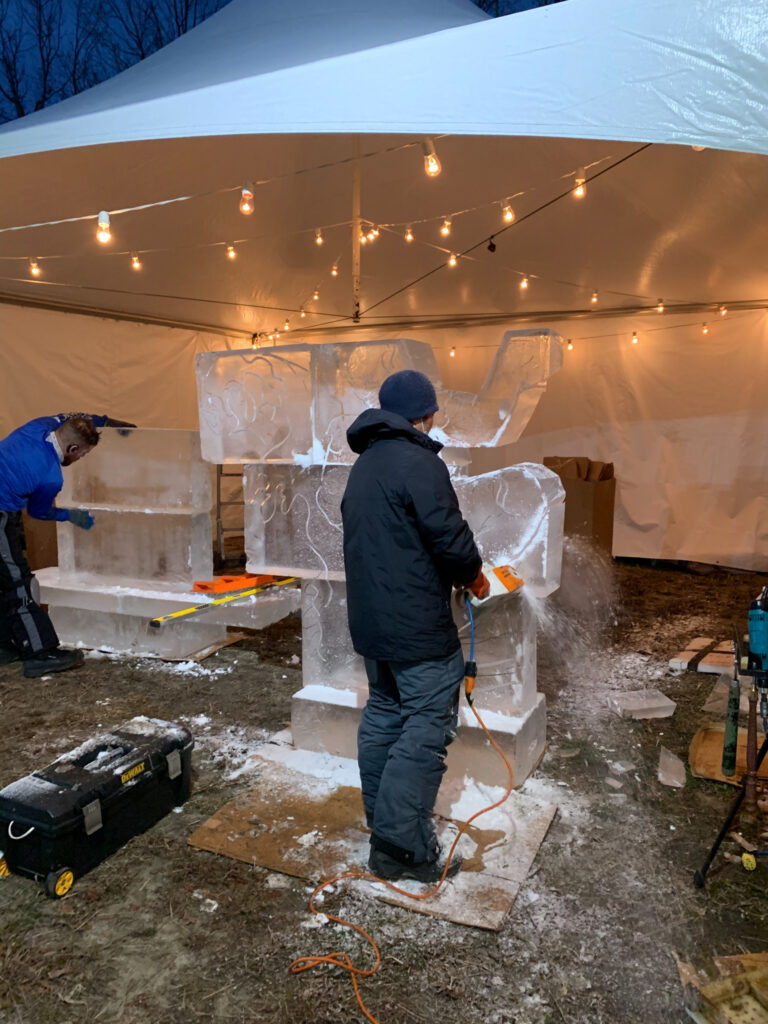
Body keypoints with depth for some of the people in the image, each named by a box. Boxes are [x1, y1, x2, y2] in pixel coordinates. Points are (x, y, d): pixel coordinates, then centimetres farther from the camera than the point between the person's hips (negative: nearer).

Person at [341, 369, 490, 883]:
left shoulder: (362, 466, 14)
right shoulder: (419, 462, -16)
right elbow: (450, 536, -20)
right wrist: (474, 575, 1)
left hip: (370, 619, 10)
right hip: (418, 625, -10)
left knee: (383, 716, 18)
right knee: (427, 728, -2)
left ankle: (383, 822, 30)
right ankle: (403, 846, 4)